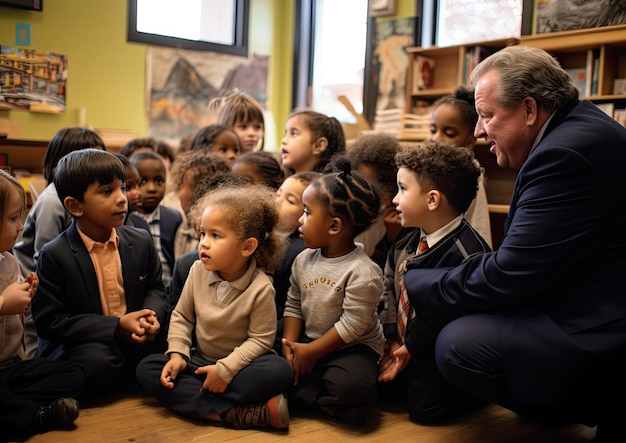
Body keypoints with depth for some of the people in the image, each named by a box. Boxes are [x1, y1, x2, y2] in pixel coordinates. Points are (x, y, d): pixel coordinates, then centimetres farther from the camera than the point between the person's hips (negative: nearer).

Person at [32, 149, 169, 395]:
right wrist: (117, 326, -21)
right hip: (78, 345, -5)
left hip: (136, 338, 5)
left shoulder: (141, 241, 2)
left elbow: (155, 289, 13)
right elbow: (49, 321, -14)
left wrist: (152, 315, -13)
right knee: (98, 363, -35)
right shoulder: (54, 255, -12)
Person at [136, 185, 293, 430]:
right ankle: (234, 413, -28)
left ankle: (192, 399, -26)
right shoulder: (198, 271, -8)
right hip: (200, 361, 5)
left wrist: (225, 369, -23)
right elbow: (181, 317, 3)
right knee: (147, 368, -17)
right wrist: (177, 354, -11)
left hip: (239, 363, -4)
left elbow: (260, 339, -15)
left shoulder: (260, 288, -19)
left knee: (280, 370, -32)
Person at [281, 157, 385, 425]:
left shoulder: (363, 273, -21)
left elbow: (352, 326, -21)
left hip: (353, 346, -6)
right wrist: (290, 345, -8)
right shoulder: (303, 260, 1)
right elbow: (293, 305, 7)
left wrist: (311, 352, -17)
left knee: (352, 386, -33)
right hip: (308, 340, 6)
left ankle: (297, 395, -10)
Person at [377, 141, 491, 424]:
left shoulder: (467, 253, -26)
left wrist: (412, 348, -14)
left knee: (424, 407, -12)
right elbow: (390, 287, 8)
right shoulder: (407, 241, -1)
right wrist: (393, 336, 0)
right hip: (406, 343, 7)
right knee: (380, 389, 1)